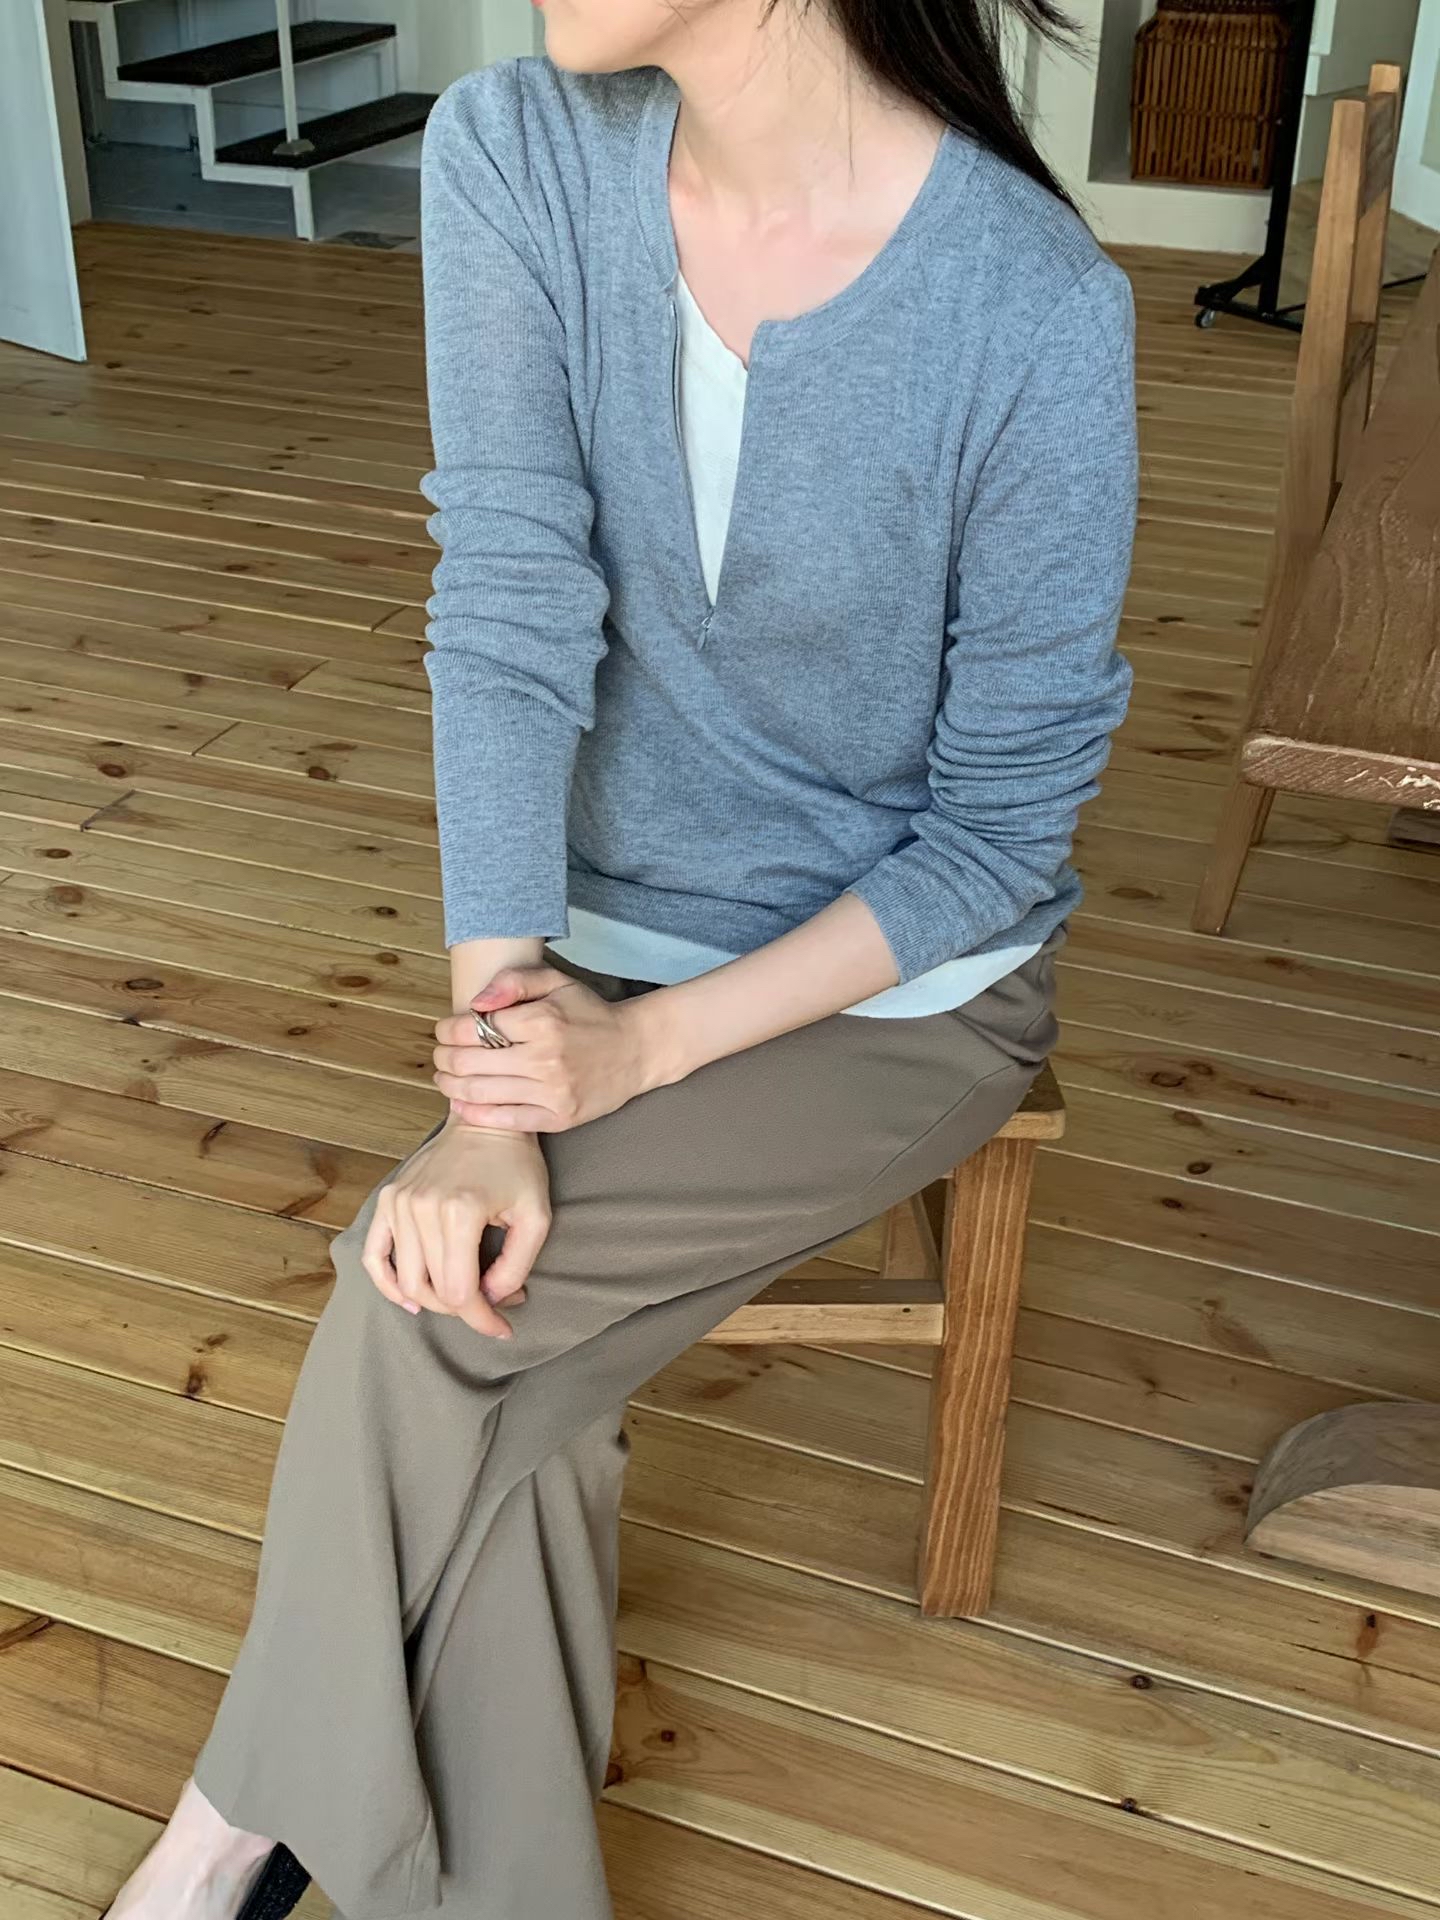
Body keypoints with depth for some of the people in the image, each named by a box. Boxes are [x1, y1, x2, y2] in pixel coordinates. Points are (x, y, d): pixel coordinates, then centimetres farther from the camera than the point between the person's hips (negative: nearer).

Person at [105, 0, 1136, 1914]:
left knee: (432, 1307, -20)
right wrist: (495, 1058, -23)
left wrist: (649, 1046, -22)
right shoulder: (513, 155, -10)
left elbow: (1006, 822, -14)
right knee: (510, 1383, -19)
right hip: (615, 934, 4)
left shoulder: (1040, 314, -22)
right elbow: (509, 621, -15)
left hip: (906, 982, -3)